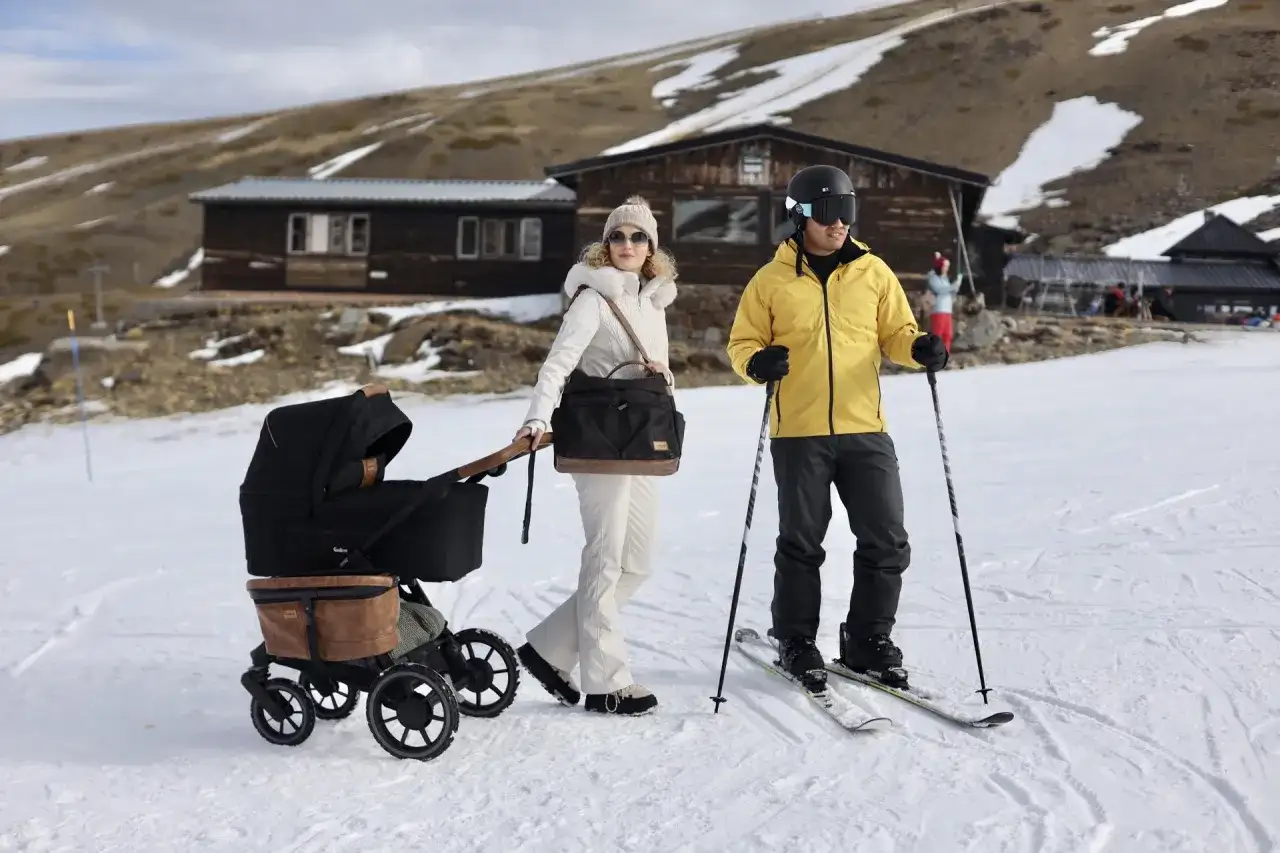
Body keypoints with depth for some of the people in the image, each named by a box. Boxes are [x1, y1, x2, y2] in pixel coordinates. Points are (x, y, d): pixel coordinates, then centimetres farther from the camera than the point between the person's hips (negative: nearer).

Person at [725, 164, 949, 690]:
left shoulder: (873, 273, 8)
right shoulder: (772, 280, 3)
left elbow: (895, 332, 12)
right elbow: (742, 343, 7)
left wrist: (920, 348, -10)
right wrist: (758, 362, -16)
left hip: (864, 430, 2)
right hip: (798, 434, -2)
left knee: (886, 542, 2)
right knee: (801, 544, 6)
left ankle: (869, 641, 18)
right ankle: (796, 642, 21)